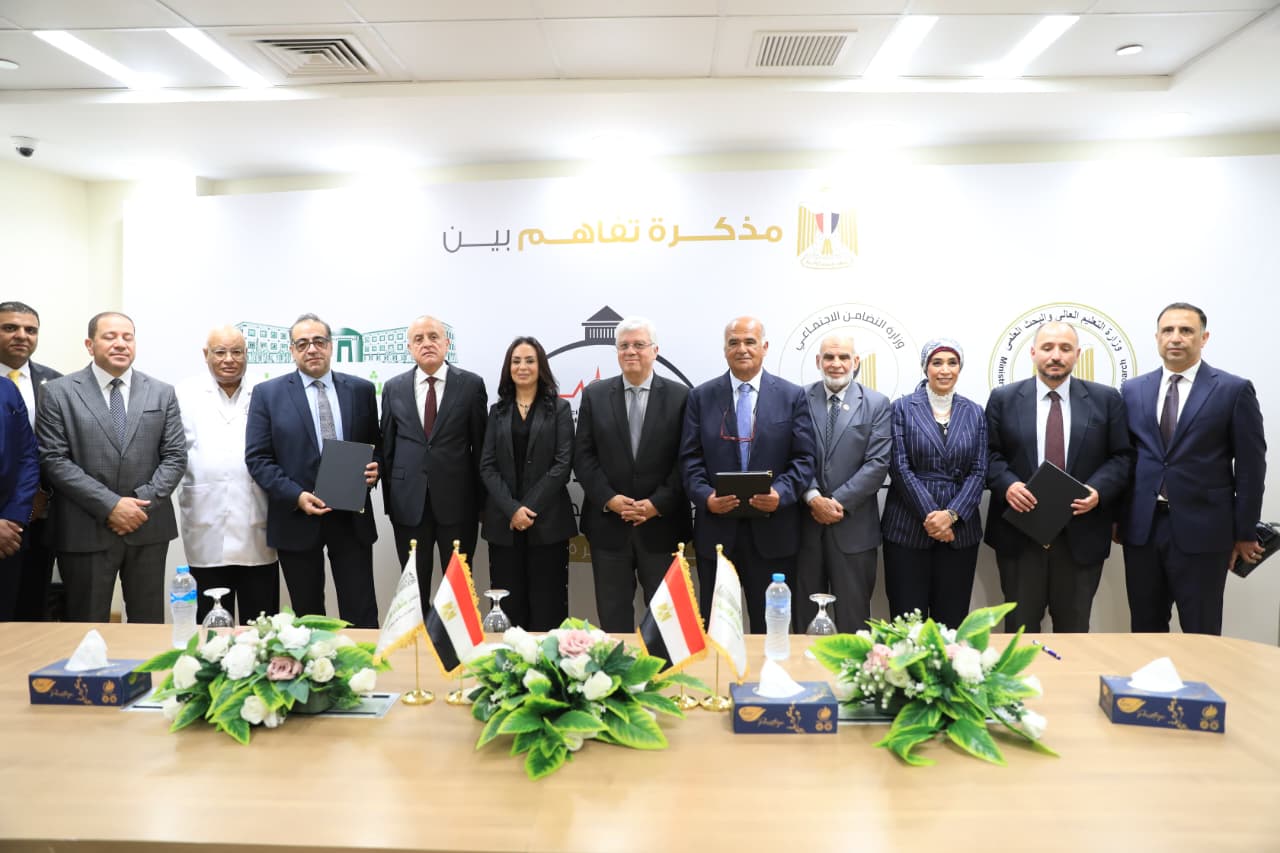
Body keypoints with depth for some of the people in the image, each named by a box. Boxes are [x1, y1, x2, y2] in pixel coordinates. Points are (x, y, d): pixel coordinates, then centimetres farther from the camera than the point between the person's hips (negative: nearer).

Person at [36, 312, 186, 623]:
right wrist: (109, 505, -14)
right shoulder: (59, 392, 1)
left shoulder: (162, 393, 8)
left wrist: (143, 503, -10)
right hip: (85, 531, -2)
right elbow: (53, 460, -6)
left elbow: (175, 456, 4)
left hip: (148, 528, 2)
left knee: (149, 628, 10)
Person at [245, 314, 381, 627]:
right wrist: (296, 496, -14)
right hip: (297, 519, -1)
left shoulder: (361, 389, 6)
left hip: (352, 517, 1)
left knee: (361, 613, 3)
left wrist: (374, 468, -9)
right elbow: (257, 457, -2)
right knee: (307, 615, 12)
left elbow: (376, 445, 14)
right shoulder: (267, 393, 2)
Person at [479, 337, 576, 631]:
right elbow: (487, 466, 4)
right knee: (508, 605, 4)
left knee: (547, 604, 0)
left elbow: (563, 464, -5)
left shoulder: (559, 409, 5)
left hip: (547, 521, -2)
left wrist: (530, 508, -13)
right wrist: (512, 509, -11)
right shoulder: (498, 411, 12)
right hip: (503, 522, 2)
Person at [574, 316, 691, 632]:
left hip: (662, 524, -1)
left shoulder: (680, 396, 1)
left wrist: (658, 503, -12)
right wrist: (609, 499, -10)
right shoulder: (595, 395, 6)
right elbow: (583, 456, 2)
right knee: (613, 615, 10)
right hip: (608, 524, 1)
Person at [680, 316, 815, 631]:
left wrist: (781, 493, -17)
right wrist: (705, 496, -14)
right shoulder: (701, 396, 7)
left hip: (772, 530, -1)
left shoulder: (792, 396, 4)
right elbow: (690, 458, 3)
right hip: (716, 528, 1)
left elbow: (804, 458, 0)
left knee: (770, 628, 9)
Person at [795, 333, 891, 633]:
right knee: (804, 615, 11)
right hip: (805, 524, 1)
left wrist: (839, 502, -12)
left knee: (852, 618, 8)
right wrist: (814, 498, -15)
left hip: (853, 527, -1)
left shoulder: (877, 404, 2)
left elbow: (878, 463, -6)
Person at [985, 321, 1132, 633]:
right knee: (1020, 627, 10)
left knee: (1074, 629, 13)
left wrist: (1098, 490, -13)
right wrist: (1008, 484, -16)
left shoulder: (1106, 399, 4)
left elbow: (1122, 456, 4)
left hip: (1081, 534, 1)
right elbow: (990, 454, 2)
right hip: (1019, 533, 0)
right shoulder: (1003, 399, 3)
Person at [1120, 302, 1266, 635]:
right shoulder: (1133, 389, 8)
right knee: (1144, 631, 13)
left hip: (1202, 531, -3)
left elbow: (1251, 466, -1)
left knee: (1201, 635, 7)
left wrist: (1245, 532, -1)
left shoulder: (1234, 390, -2)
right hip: (1141, 528, 3)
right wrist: (1117, 515, 8)